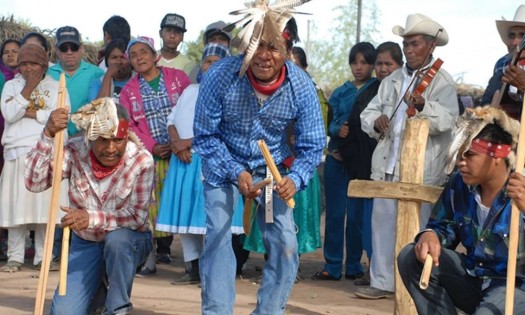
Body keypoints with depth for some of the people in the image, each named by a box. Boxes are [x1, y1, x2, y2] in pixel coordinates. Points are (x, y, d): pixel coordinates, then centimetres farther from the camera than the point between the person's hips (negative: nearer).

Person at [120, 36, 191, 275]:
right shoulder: (129, 90, 9)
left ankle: (164, 248, 15)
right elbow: (128, 125, 4)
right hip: (148, 156, 1)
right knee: (149, 205, -6)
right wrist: (152, 147, -8)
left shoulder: (177, 78, 4)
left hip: (178, 153, -1)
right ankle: (149, 256, -3)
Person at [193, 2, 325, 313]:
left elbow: (312, 146, -13)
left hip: (273, 167, 2)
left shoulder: (301, 86, -22)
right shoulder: (220, 76, -27)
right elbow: (205, 135, -15)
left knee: (285, 242, -5)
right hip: (224, 163, -2)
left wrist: (295, 179, -32)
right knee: (218, 235, -14)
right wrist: (236, 173, -26)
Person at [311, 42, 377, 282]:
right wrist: (339, 130, -14)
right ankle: (332, 266, 7)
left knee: (356, 215, -1)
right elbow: (330, 124, 7)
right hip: (336, 157, 3)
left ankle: (353, 266, 9)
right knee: (334, 213, 3)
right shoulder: (340, 92, 14)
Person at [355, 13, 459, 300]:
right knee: (383, 224, 8)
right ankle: (382, 282, 17)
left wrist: (422, 105, -41)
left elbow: (448, 119, -22)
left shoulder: (441, 82, -5)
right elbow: (368, 113, 16)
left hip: (421, 171, -6)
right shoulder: (392, 80, 15)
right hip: (387, 166, 6)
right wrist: (375, 121, -8)